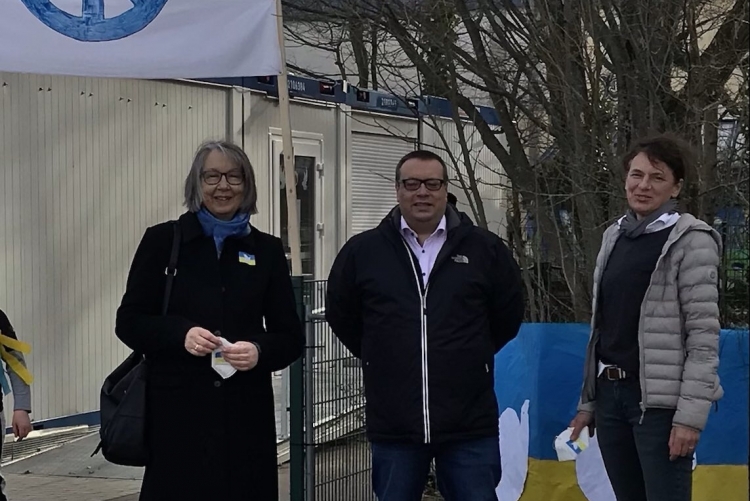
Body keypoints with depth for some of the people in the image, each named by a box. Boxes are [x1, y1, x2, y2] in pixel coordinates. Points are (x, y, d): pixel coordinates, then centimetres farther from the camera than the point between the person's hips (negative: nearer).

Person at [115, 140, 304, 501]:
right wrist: (181, 333, -14)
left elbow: (291, 337, 9)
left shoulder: (266, 250, 8)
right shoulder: (162, 241, 4)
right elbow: (129, 321, 4)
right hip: (177, 409, -2)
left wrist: (260, 351, -13)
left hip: (245, 410, 2)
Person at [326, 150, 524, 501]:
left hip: (470, 426, -1)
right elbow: (341, 317, 15)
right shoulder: (362, 251, 3)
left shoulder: (485, 249, 2)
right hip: (393, 427, 1)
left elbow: (509, 315, 13)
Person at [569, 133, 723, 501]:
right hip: (610, 394, 6)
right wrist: (589, 400, 15)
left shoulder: (691, 241, -6)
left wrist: (691, 414, -18)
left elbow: (704, 335, -11)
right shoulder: (615, 236, 13)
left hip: (659, 400, -6)